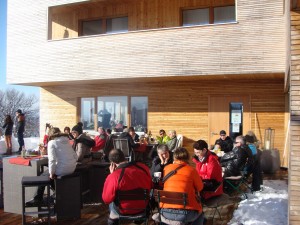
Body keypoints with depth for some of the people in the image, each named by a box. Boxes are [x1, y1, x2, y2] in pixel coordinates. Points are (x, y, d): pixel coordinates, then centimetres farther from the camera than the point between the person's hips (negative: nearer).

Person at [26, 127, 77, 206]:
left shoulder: (52, 142, -5)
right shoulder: (67, 141, 13)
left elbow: (52, 159, -16)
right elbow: (75, 156, 10)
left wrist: (52, 173, -8)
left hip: (61, 170, -6)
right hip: (72, 169, 6)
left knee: (43, 176, 19)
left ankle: (37, 199, 26)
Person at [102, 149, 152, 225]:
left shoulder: (113, 177, -29)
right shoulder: (143, 167, -14)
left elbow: (106, 200, -14)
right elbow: (150, 187, 3)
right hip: (144, 206, 4)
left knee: (111, 202, 27)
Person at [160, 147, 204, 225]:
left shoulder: (166, 168, 7)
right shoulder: (191, 170, -2)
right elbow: (200, 187, 11)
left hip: (166, 212, 3)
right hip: (186, 213, -2)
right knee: (200, 214, 30)